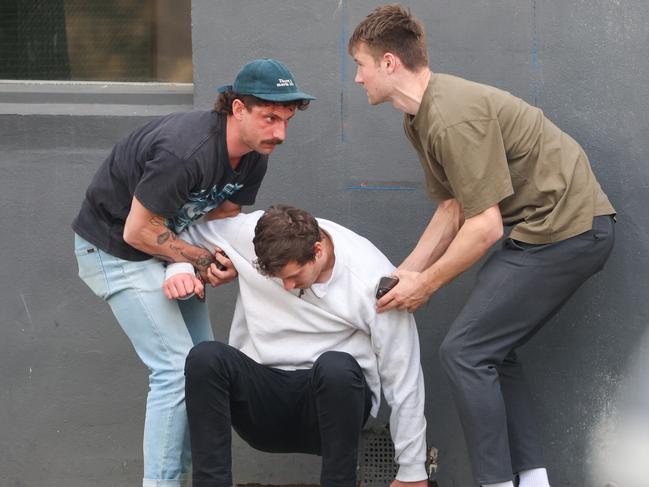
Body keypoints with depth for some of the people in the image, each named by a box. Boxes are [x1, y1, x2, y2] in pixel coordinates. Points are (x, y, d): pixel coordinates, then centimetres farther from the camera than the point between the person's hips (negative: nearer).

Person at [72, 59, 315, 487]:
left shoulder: (253, 158, -7)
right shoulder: (187, 153, -35)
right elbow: (138, 232, -27)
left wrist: (225, 259, -16)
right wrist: (204, 260, -19)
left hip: (165, 245, 9)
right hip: (115, 250, -9)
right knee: (177, 368, -15)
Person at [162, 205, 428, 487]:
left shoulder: (374, 278, -13)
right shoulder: (248, 233, -7)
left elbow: (404, 379, -7)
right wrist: (178, 270, -11)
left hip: (337, 394, -2)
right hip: (262, 397, 2)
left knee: (336, 367, -37)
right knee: (205, 357, -28)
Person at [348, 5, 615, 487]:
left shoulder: (452, 118, -21)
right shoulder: (419, 117, 11)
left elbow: (484, 226, -21)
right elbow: (453, 208, 15)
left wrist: (427, 283, -9)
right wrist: (406, 273, 7)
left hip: (566, 227, -10)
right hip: (571, 227, 10)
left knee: (465, 351, -9)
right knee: (492, 348, 14)